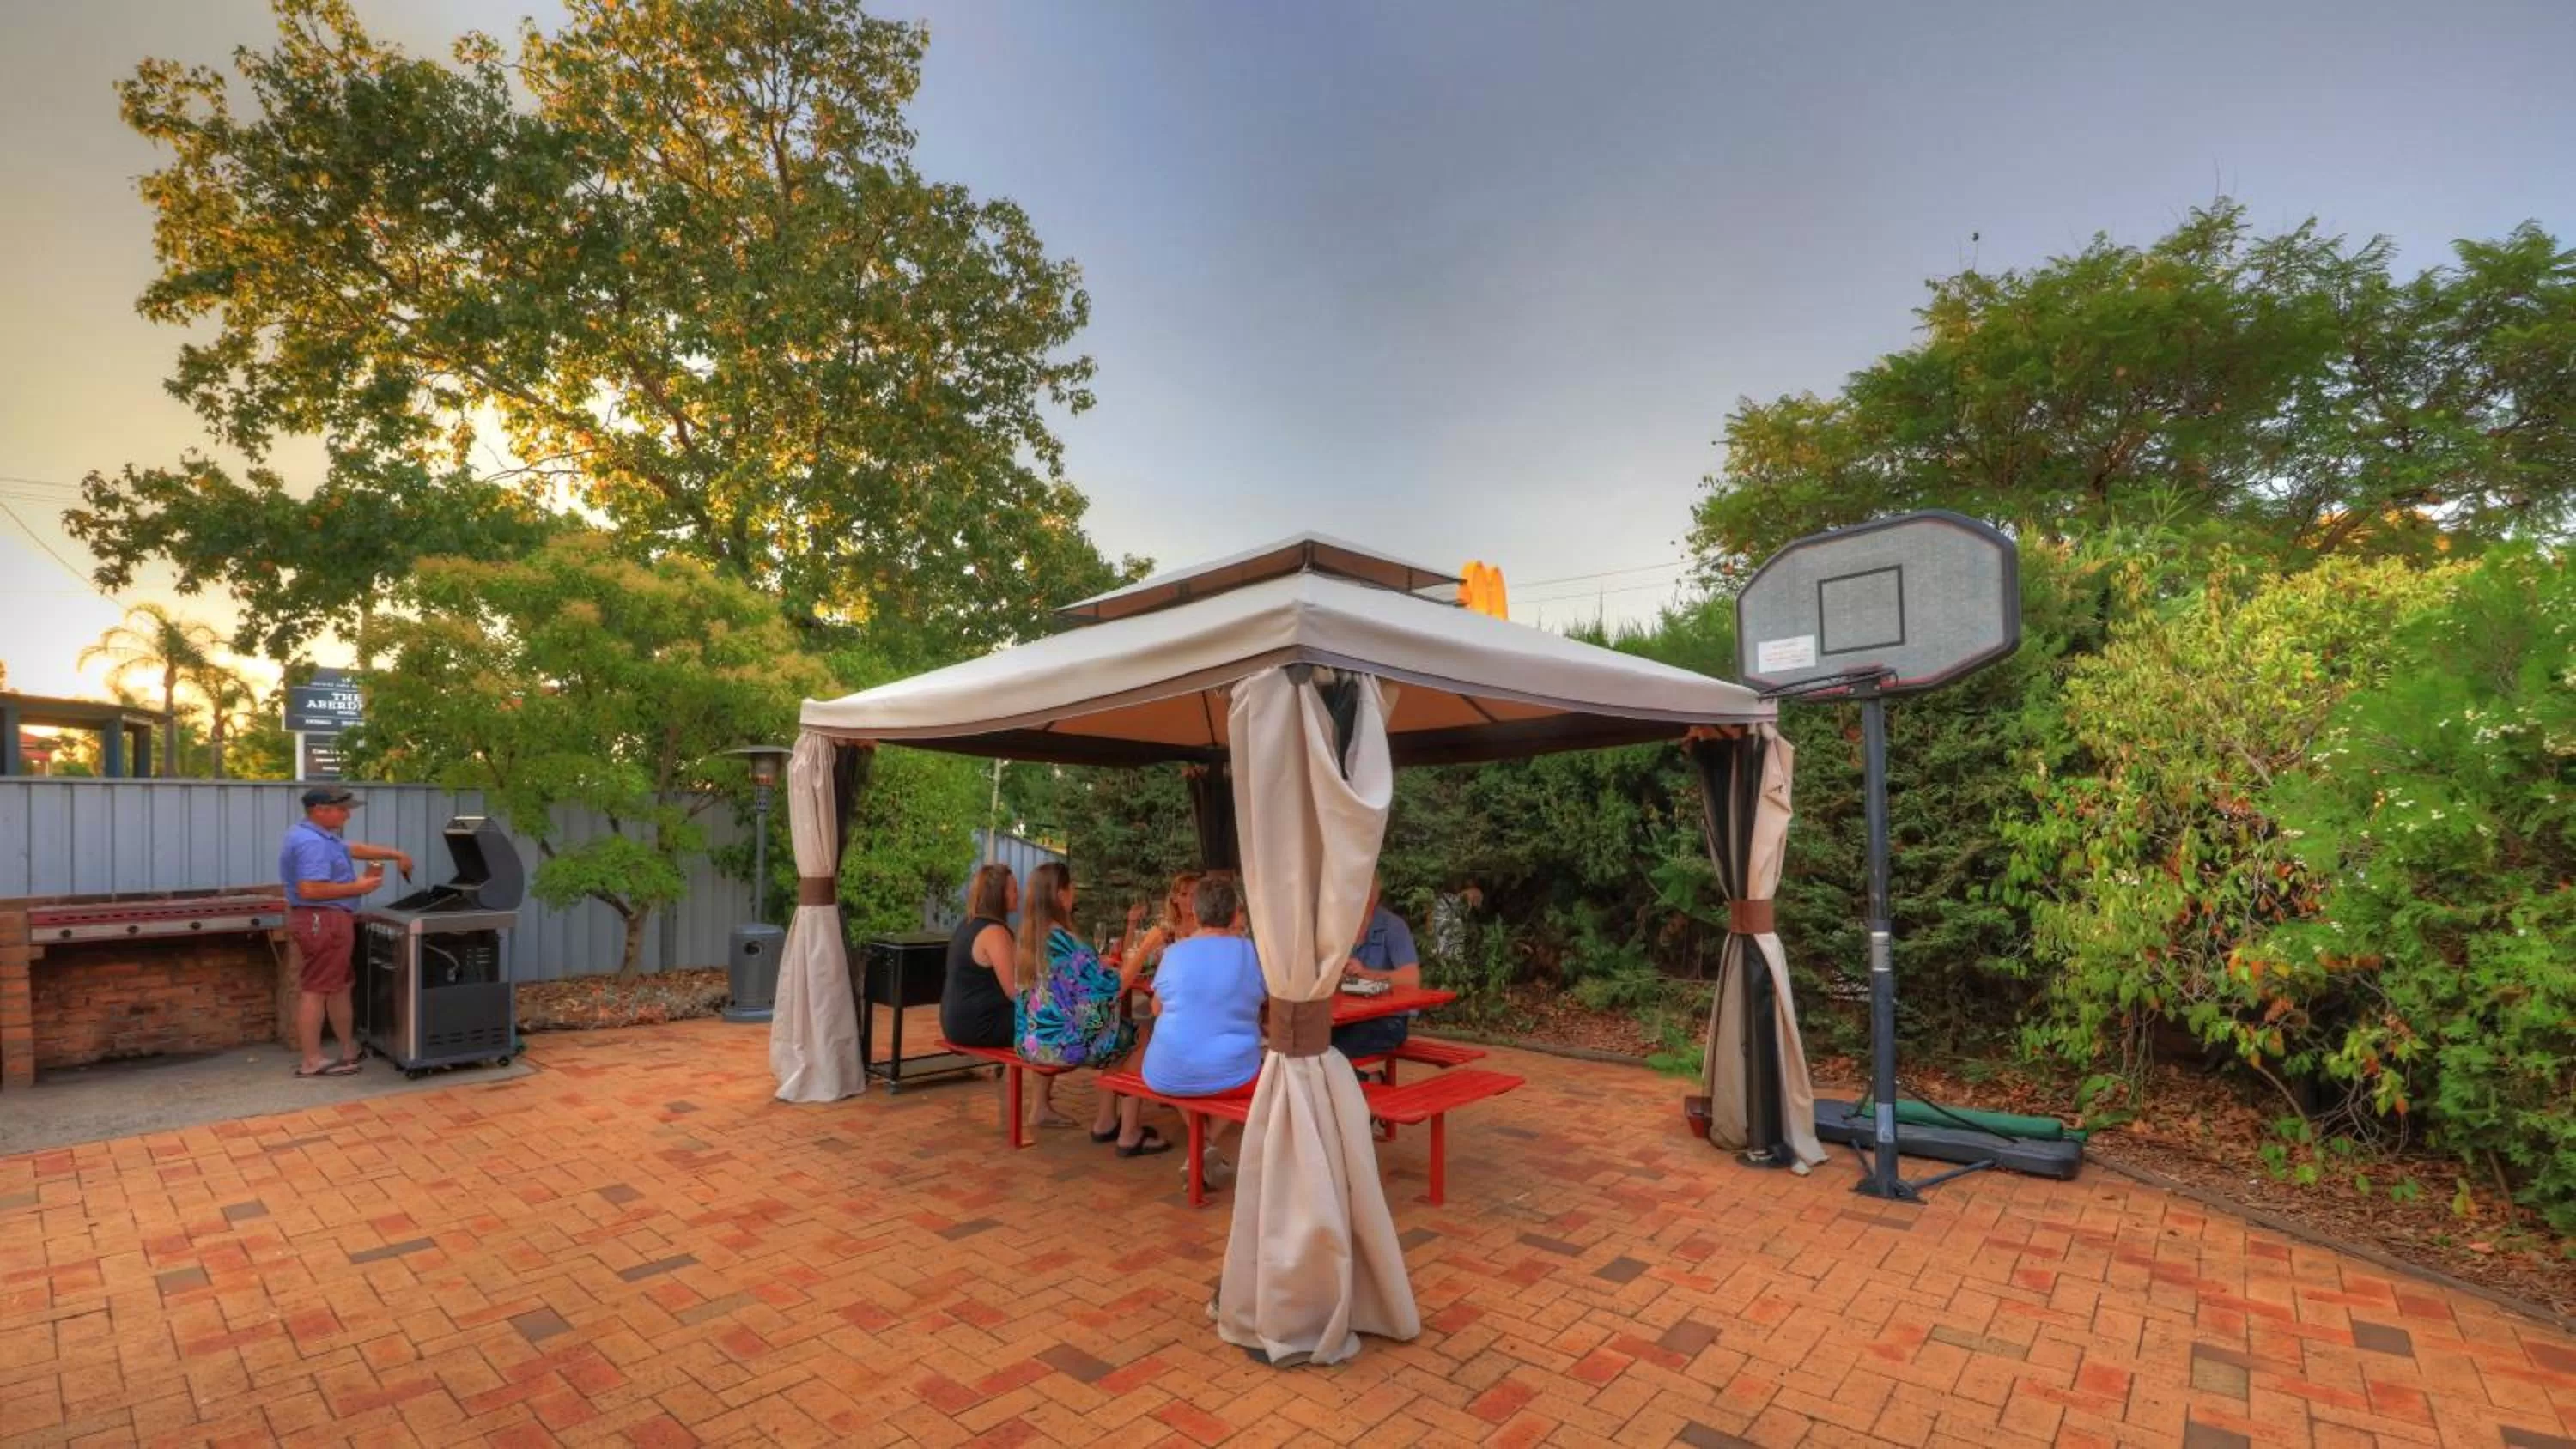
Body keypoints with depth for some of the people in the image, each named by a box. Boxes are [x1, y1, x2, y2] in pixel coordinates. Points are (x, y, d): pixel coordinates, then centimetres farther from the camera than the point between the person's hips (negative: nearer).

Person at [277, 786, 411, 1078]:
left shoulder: (317, 835, 14)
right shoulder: (312, 843, -20)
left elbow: (353, 849, 26)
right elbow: (309, 890, -27)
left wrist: (395, 854, 20)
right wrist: (356, 887, -17)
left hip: (328, 921, 11)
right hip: (322, 922, -11)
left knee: (340, 985, 18)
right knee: (315, 989, -5)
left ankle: (350, 1049, 28)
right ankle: (311, 1061, 0)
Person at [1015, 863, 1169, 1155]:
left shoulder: (1028, 937, 4)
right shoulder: (1065, 942, -23)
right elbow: (1114, 987, -20)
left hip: (1035, 1038, 9)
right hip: (1063, 1042, -9)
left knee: (1121, 1033, 22)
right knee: (1137, 1038, 8)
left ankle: (1106, 1123, 26)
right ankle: (1130, 1135, 12)